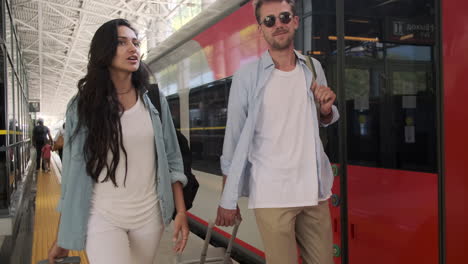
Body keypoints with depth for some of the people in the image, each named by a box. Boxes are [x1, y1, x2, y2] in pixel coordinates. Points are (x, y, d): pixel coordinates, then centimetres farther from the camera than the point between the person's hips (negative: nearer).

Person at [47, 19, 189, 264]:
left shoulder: (155, 102, 2)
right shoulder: (82, 106, -3)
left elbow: (172, 159, 4)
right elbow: (72, 172, -1)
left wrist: (181, 211, -3)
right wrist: (62, 237, 0)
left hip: (150, 215, 3)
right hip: (103, 218, -2)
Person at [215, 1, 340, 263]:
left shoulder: (313, 68, 5)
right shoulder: (248, 75, -7)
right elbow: (234, 139, -5)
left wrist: (326, 108, -5)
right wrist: (228, 199, -4)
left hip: (314, 189, 5)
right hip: (271, 194, -4)